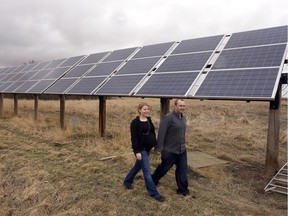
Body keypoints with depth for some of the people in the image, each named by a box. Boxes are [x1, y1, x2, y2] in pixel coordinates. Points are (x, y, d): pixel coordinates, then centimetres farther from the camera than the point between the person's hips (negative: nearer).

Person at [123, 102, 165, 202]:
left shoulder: (149, 120, 8)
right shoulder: (135, 122, -14)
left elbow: (153, 133, 16)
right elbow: (134, 138, -17)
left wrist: (156, 146, 14)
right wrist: (137, 151, -20)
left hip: (148, 149, 8)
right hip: (141, 149, -8)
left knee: (137, 166, 21)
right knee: (147, 171, -4)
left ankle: (127, 182, 41)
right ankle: (154, 193, 5)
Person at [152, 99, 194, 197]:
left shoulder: (183, 117, 5)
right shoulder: (168, 117, -20)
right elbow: (161, 134, -21)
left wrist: (182, 145, 17)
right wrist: (159, 148, -20)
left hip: (182, 150, 7)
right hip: (170, 150, -7)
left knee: (182, 169, 10)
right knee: (163, 168, 11)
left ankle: (183, 190, 24)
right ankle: (153, 181, 36)